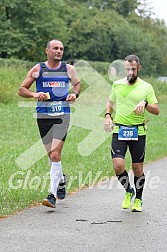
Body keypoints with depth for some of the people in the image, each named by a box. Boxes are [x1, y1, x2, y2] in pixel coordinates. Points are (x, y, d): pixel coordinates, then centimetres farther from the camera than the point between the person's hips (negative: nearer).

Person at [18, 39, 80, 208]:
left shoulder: (69, 69, 7)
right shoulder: (38, 69, 3)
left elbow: (77, 83, 26)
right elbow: (21, 90, 6)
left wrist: (74, 94, 5)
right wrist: (34, 94, -13)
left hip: (62, 115, -1)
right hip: (43, 116, 1)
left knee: (55, 154, -13)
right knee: (51, 155, 10)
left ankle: (53, 194, -13)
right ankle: (61, 179, 40)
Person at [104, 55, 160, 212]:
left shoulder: (146, 87, 1)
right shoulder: (117, 85, 7)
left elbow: (156, 110, -3)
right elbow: (111, 102, 25)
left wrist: (145, 103, -21)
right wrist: (108, 116, 8)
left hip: (138, 132, -1)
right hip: (119, 130, 1)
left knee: (137, 168, 3)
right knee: (118, 165, -14)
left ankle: (138, 200, 24)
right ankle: (128, 191, 14)